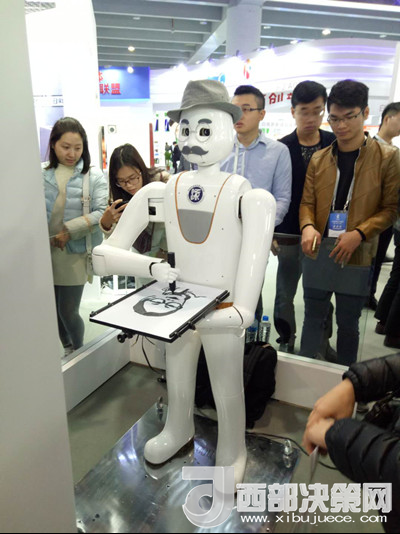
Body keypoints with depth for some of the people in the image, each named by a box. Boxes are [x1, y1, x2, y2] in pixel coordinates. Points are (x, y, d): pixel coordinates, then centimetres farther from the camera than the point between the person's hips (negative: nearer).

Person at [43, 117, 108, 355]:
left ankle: (79, 353, 31)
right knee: (55, 309, 14)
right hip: (44, 251, 3)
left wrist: (69, 231, -17)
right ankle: (67, 349, 40)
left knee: (69, 311, 3)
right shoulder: (40, 173, 4)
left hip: (75, 252, -3)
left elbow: (102, 212, -9)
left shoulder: (93, 175, -2)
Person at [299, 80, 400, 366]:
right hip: (317, 252, 3)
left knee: (348, 323, 11)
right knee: (313, 317, 14)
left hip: (357, 256, -2)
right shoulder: (318, 159, 7)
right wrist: (308, 226, -15)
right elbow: (307, 202, 6)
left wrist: (360, 233, -18)